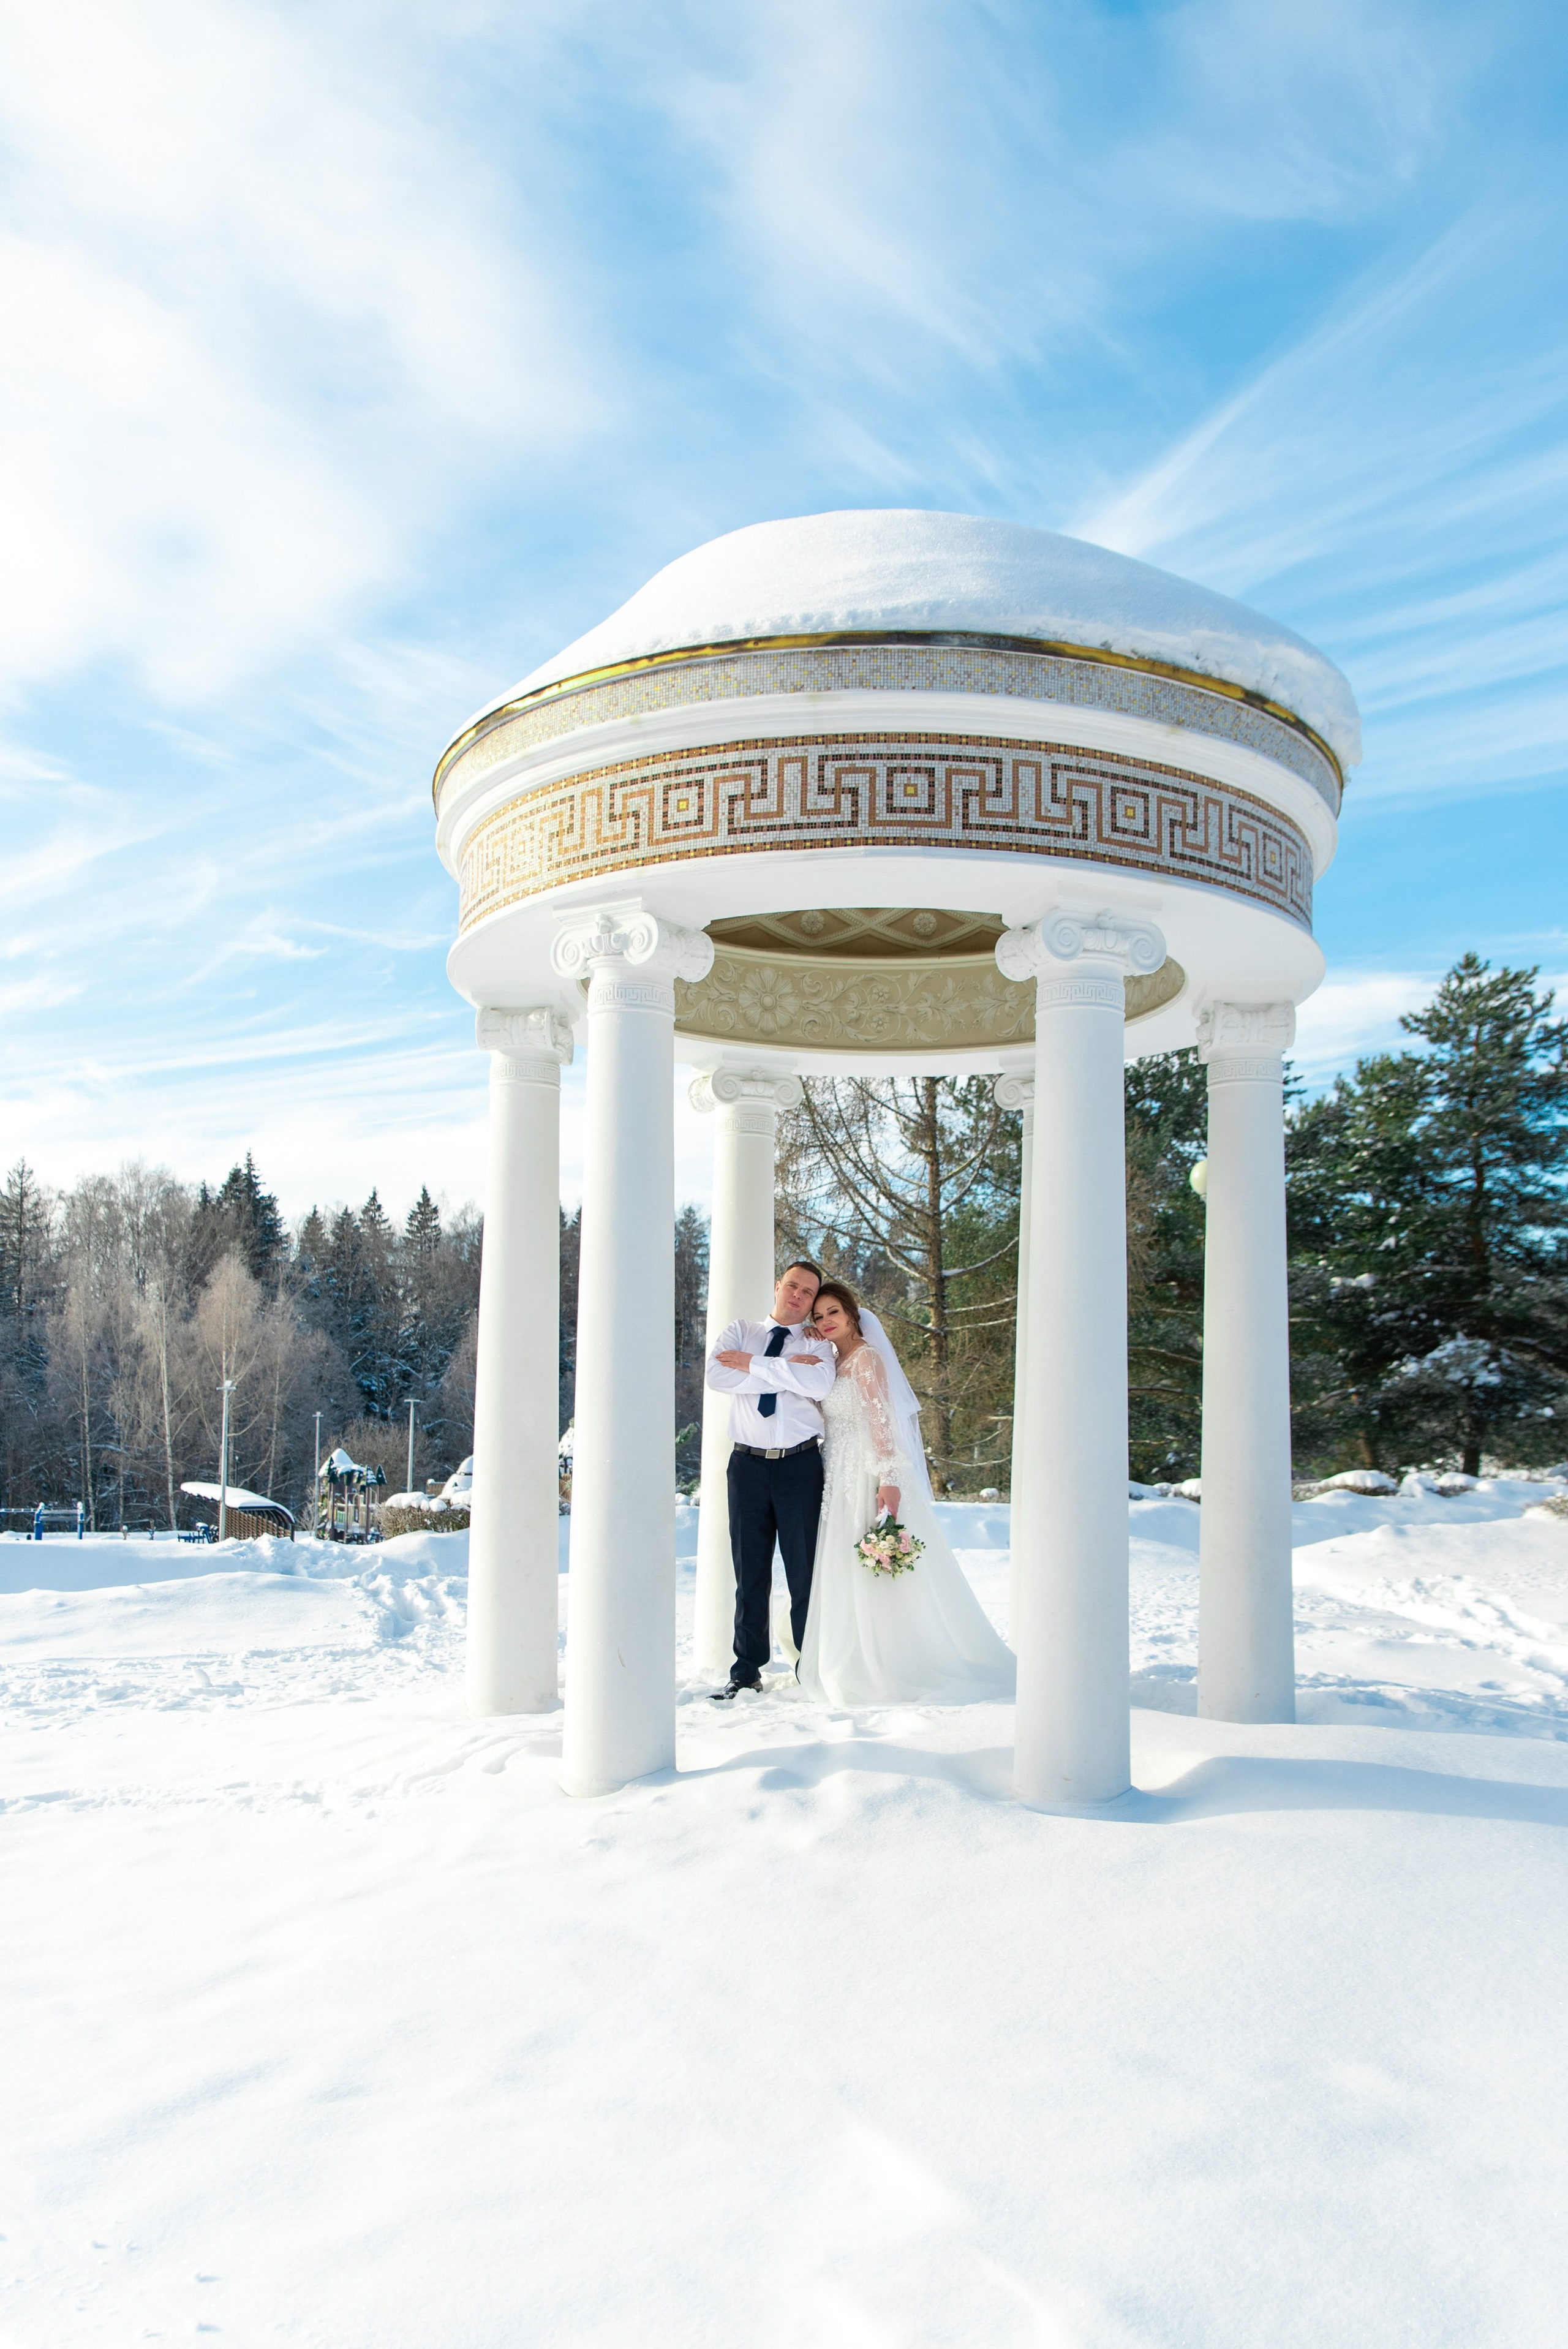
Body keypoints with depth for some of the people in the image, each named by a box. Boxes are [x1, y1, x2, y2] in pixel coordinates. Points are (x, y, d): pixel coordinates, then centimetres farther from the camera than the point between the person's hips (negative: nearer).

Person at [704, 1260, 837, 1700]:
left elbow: (820, 1383, -16)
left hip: (801, 1465, -1)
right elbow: (717, 1376, -9)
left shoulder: (817, 1343, 7)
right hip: (748, 1465, 1)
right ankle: (747, 1671, 13)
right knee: (750, 1573, 6)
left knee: (806, 1571, 2)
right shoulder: (738, 1332, 11)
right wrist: (786, 1371, -10)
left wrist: (754, 1366, -13)